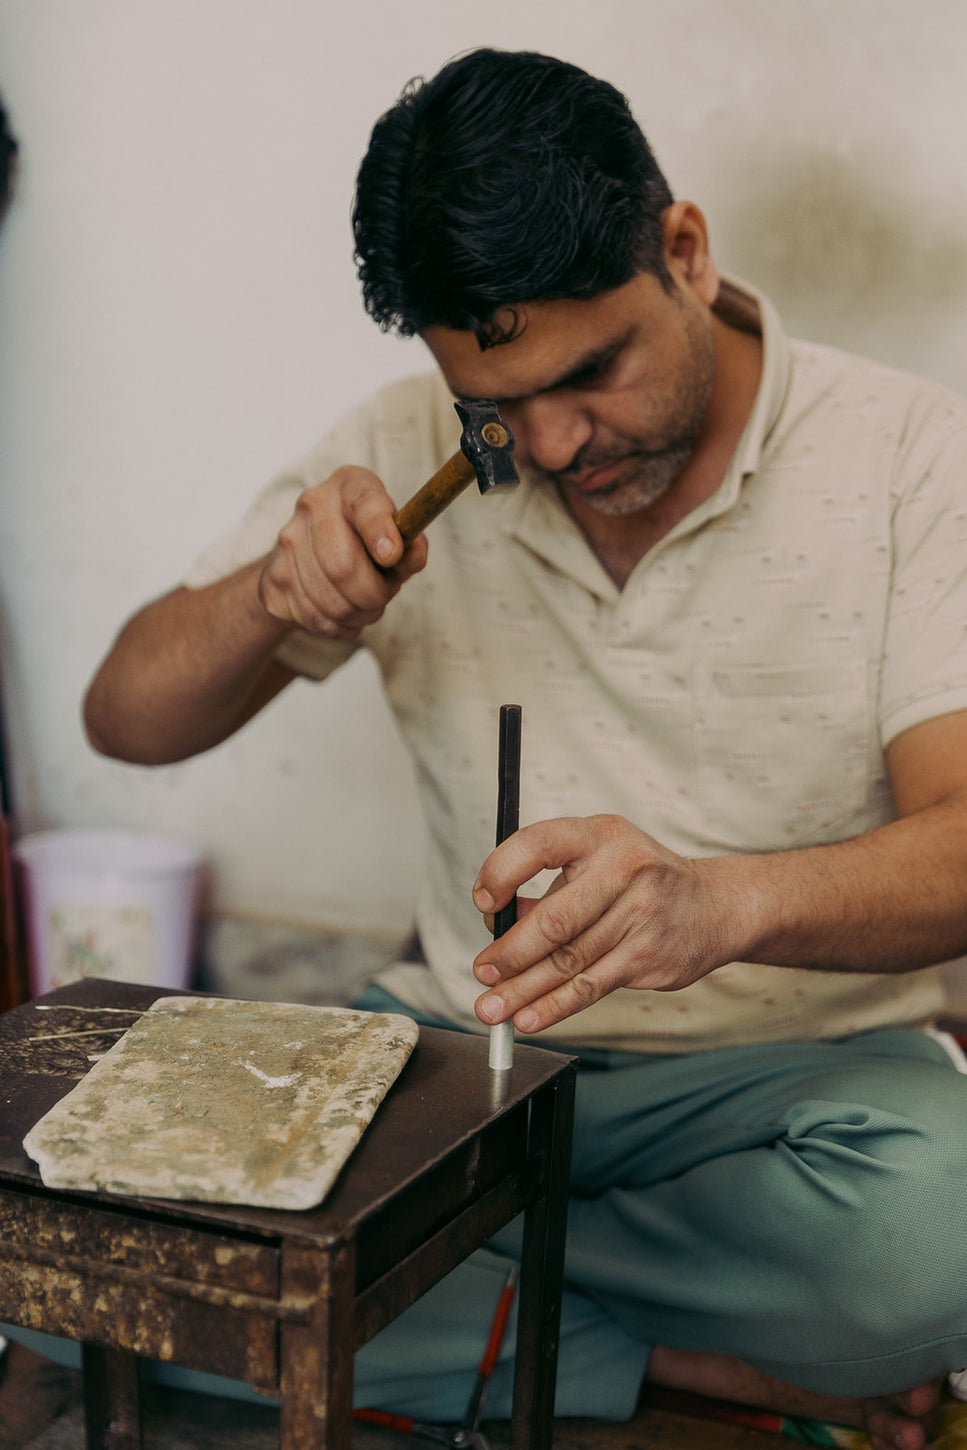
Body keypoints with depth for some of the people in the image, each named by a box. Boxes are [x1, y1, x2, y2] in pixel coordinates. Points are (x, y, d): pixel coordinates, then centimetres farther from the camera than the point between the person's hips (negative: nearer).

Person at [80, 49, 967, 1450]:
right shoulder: (408, 455, 1)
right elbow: (128, 721, 5)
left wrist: (722, 900, -41)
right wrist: (268, 597, -17)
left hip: (794, 1060, -3)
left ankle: (453, 1287, -9)